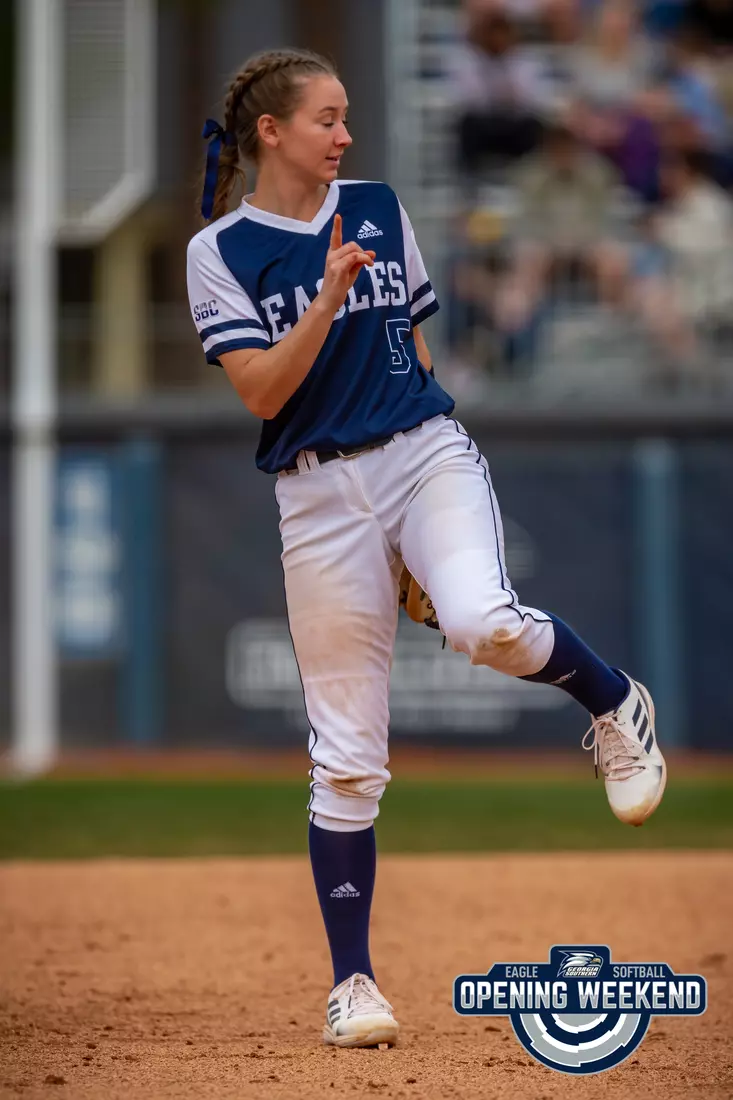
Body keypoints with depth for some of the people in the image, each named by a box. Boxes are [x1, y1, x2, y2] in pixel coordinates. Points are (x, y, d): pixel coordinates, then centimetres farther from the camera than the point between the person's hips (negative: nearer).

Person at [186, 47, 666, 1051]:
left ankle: (616, 707, -1)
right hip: (319, 491, -1)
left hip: (425, 449, 1)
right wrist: (329, 296, -23)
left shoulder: (379, 208, 10)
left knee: (486, 624, -32)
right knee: (347, 756, 0)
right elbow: (261, 393, -11)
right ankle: (353, 984, 10)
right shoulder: (221, 251, -1)